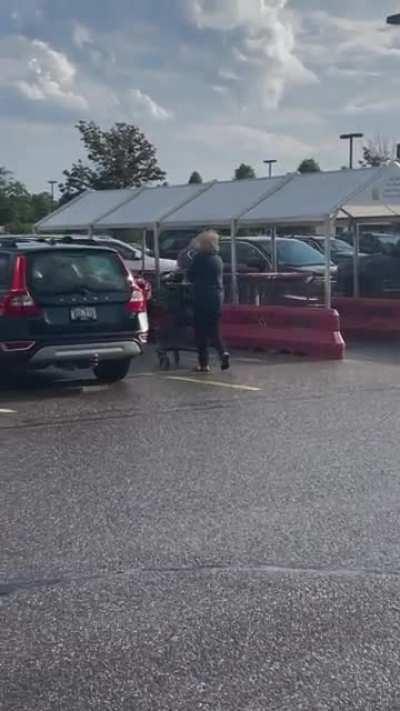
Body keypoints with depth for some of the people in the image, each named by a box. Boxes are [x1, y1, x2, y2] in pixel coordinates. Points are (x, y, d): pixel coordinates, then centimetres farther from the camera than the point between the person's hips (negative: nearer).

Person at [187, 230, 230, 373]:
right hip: (217, 297, 6)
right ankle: (222, 352, -7)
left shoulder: (199, 258, -10)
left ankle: (204, 363, 3)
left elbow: (190, 276, -3)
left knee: (201, 332, 2)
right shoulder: (218, 259, 8)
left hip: (202, 298, -6)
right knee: (213, 330, 15)